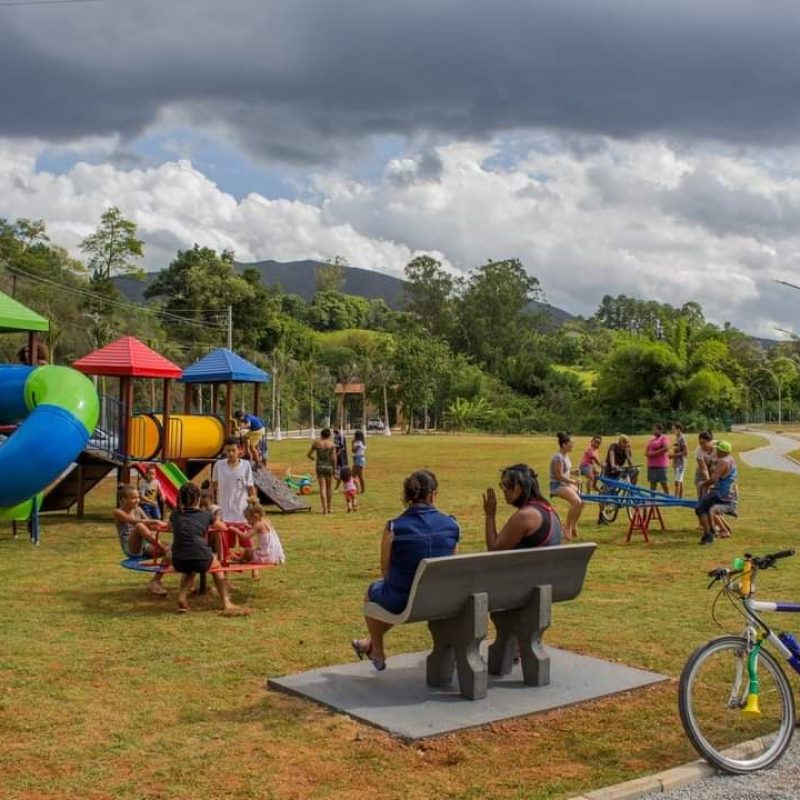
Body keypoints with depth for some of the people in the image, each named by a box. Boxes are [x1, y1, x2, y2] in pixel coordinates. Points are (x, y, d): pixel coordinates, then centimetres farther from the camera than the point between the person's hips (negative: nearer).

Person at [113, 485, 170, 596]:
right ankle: (162, 547, -35)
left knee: (169, 551, -21)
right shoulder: (118, 512, -4)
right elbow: (135, 521, -22)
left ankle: (155, 581, -15)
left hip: (145, 546, 6)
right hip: (131, 549, -6)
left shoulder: (138, 510, 14)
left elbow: (150, 526, 6)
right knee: (139, 526, -35)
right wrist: (154, 521, -32)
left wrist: (156, 526, -17)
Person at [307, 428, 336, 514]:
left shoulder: (316, 442, -2)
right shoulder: (331, 444, -4)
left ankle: (325, 509, -10)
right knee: (329, 488, 14)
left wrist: (313, 458, 26)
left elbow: (308, 454, 5)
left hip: (320, 467, 0)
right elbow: (334, 458, -8)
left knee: (322, 488, 0)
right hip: (329, 467, 0)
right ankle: (328, 508, 23)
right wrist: (334, 469, 1)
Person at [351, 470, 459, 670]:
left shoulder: (394, 528, -17)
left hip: (402, 602, -4)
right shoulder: (452, 525, -8)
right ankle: (370, 642, 53)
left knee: (373, 591, 32)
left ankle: (378, 653, 48)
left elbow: (385, 570, -6)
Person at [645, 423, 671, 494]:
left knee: (663, 482, -5)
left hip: (661, 465, -7)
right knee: (653, 482, 9)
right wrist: (648, 454, -5)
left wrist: (655, 453, -16)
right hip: (651, 465, 7)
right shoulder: (651, 440, 19)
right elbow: (646, 451, 18)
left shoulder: (664, 438, -3)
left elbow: (666, 448, -19)